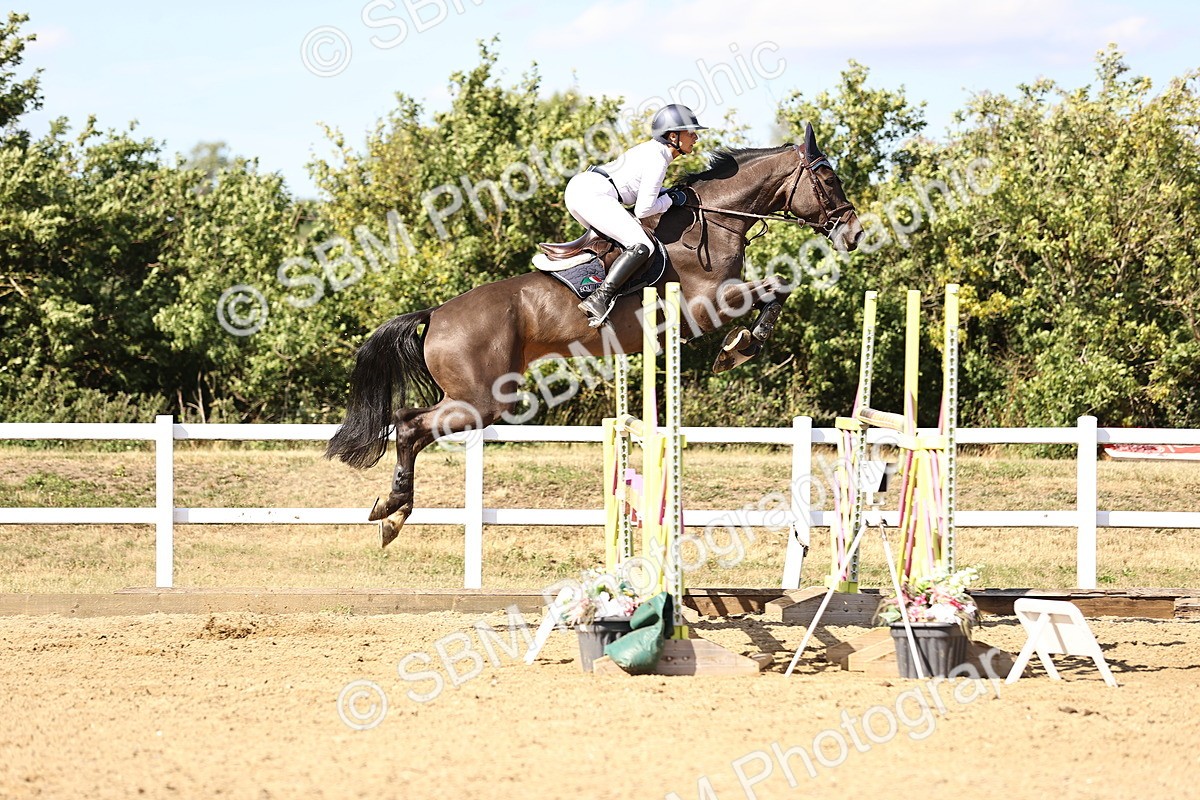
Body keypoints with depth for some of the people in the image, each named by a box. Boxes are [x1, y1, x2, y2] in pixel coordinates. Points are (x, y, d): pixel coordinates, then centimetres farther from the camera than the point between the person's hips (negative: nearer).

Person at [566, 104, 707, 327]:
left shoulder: (652, 150, 20)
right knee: (642, 246, -16)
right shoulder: (657, 160, -9)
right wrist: (671, 199, 5)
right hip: (593, 194, -10)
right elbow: (643, 210, -10)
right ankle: (598, 299, -27)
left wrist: (670, 193, 18)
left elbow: (641, 190, 28)